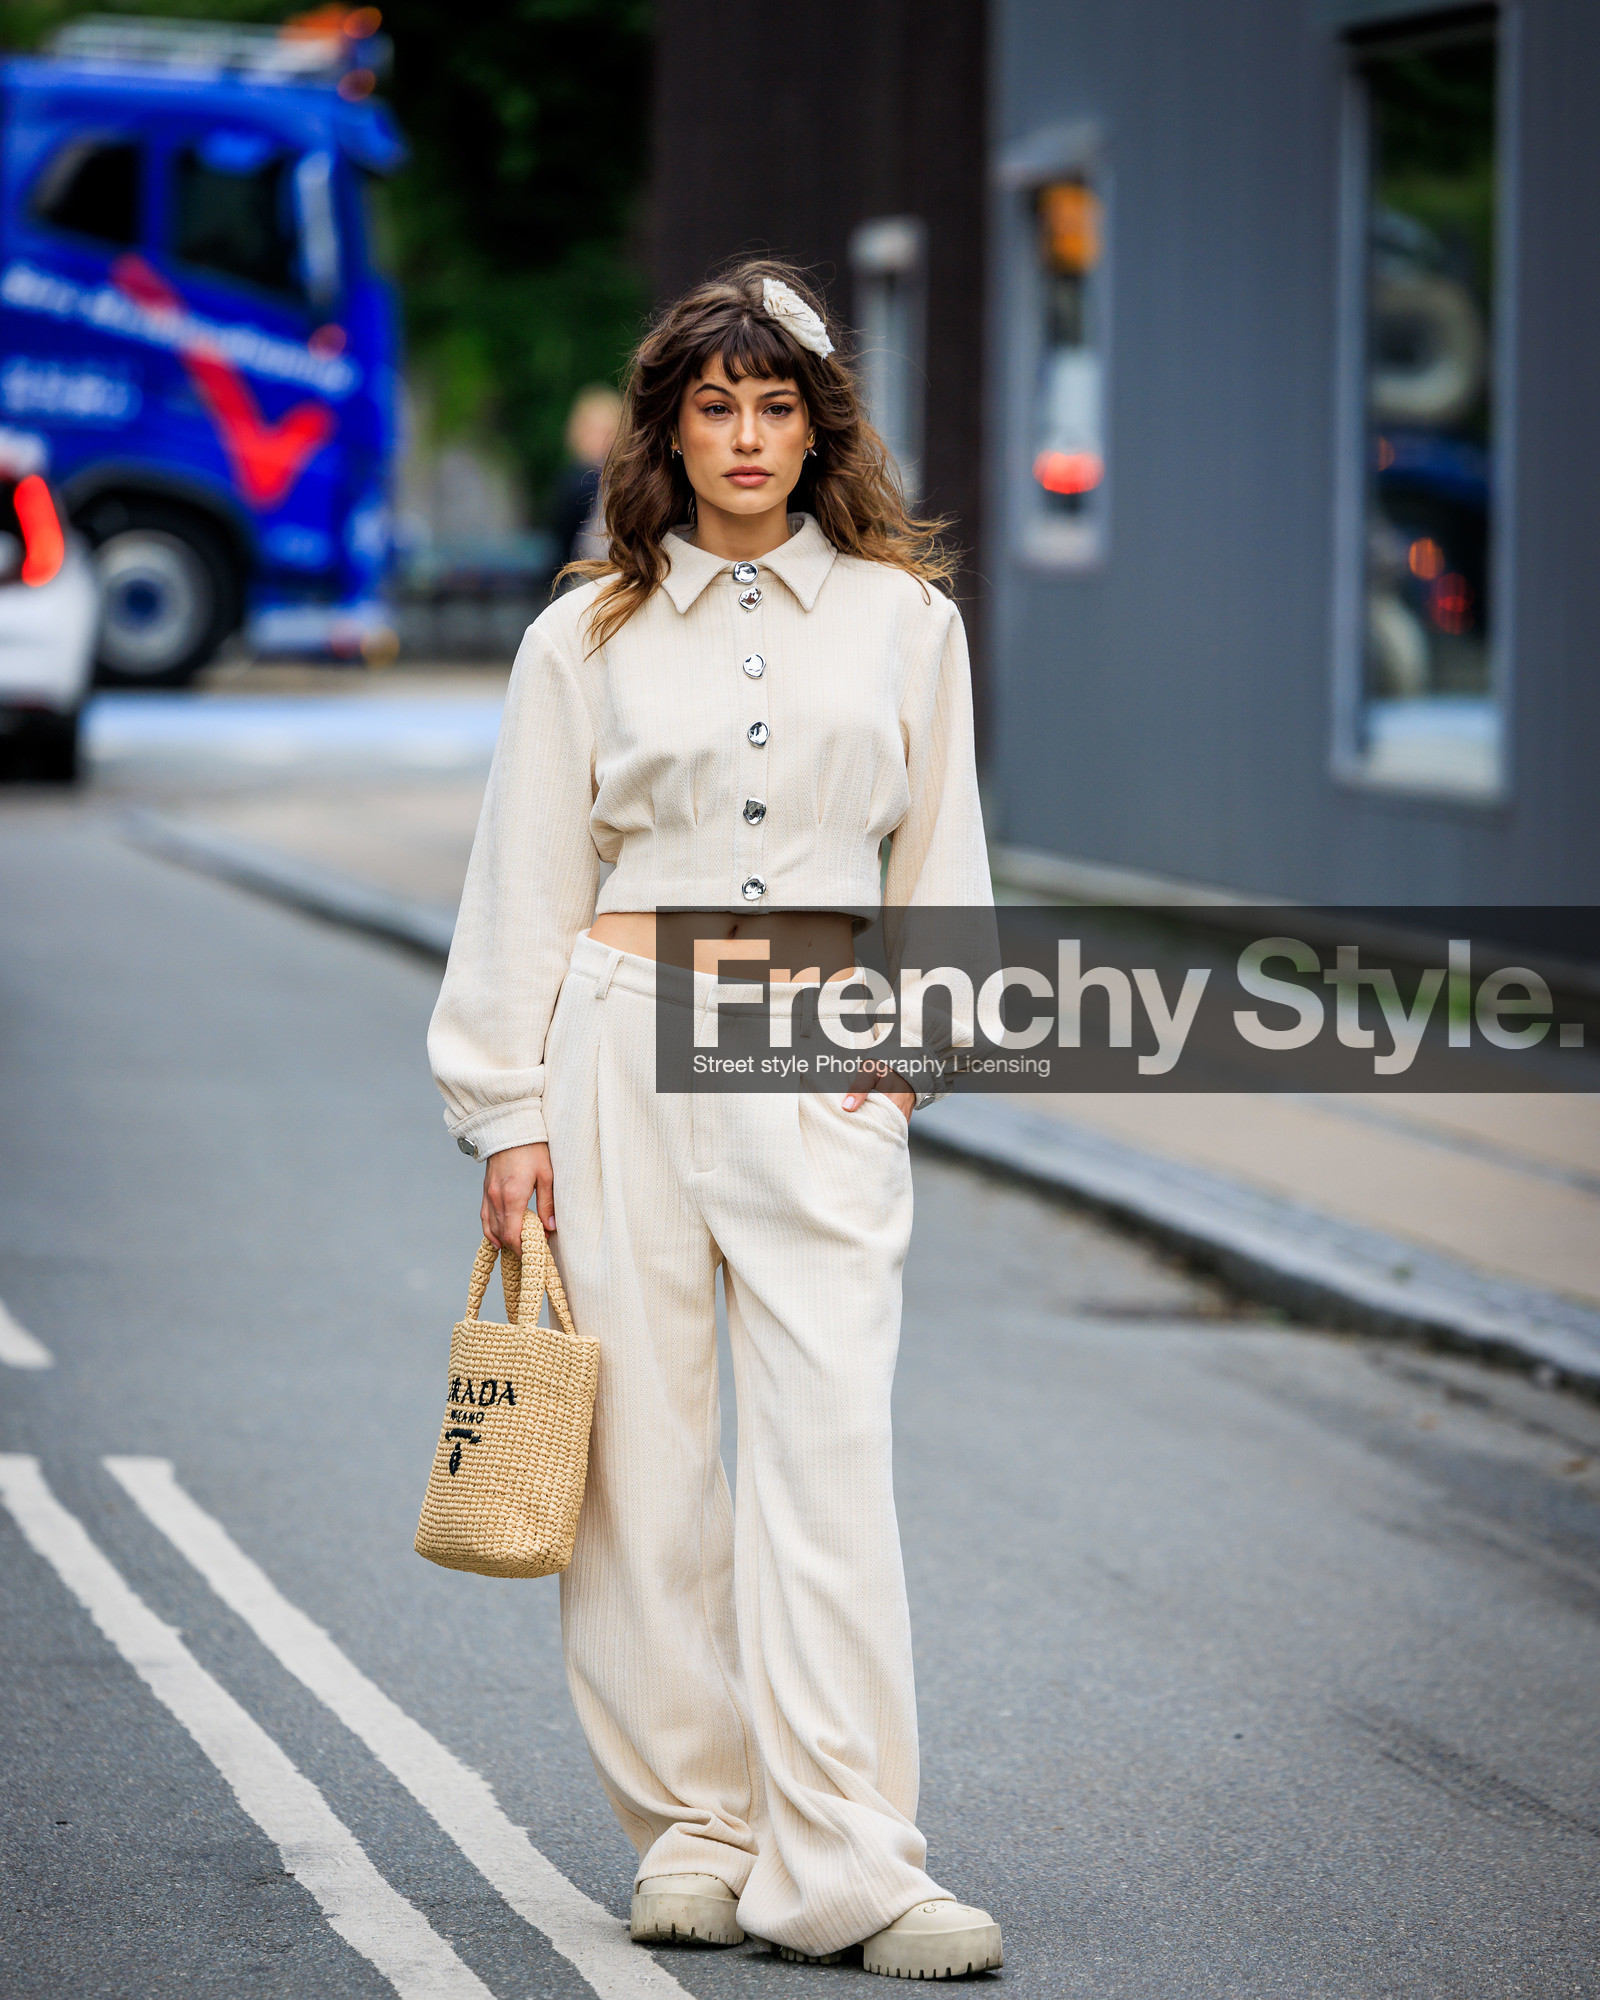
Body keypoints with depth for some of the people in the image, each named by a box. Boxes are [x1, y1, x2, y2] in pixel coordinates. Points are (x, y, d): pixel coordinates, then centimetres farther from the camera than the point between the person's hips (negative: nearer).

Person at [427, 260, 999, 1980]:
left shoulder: (902, 616, 10)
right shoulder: (589, 638, 6)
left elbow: (939, 857, 15)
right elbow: (524, 888, 7)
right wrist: (508, 1114, 2)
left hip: (821, 1066, 0)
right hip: (627, 1044, 0)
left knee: (831, 1448, -10)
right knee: (649, 1449, 1)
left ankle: (843, 1863, -12)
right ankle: (691, 1834, 10)